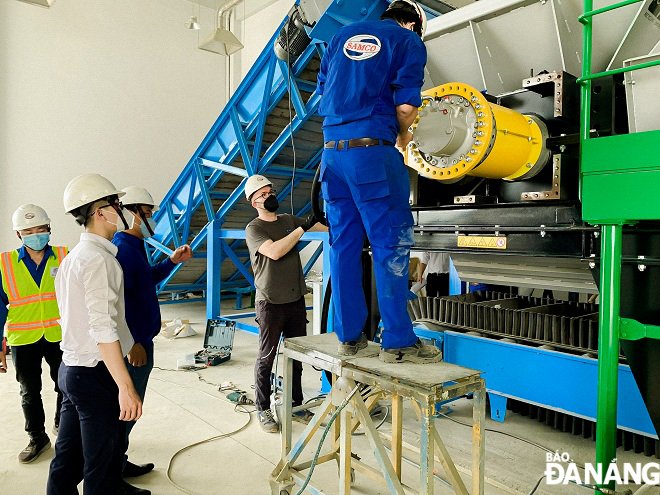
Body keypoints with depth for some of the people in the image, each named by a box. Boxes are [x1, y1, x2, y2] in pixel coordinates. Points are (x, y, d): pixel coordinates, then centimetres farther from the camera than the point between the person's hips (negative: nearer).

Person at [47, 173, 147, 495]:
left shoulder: (72, 257, 12)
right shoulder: (98, 258, -18)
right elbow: (102, 327, -25)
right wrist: (125, 387, -24)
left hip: (70, 368, 9)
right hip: (96, 372, -9)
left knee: (68, 455, 19)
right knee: (101, 462, 4)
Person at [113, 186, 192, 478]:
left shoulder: (132, 245, 12)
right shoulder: (123, 248, -21)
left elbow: (146, 279, 25)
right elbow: (117, 299, -27)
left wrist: (172, 261, 15)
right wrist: (132, 343, -25)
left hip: (139, 339, 11)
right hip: (133, 344, -11)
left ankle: (119, 462, 37)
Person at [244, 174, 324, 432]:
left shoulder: (289, 220, 10)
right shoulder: (253, 228, -6)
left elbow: (324, 226, 10)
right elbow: (275, 251, -22)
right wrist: (303, 228, -19)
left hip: (296, 300, 5)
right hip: (270, 303, -5)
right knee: (266, 357, 3)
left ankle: (296, 403, 27)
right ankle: (263, 409, 16)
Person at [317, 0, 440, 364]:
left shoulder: (343, 35, 22)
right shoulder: (408, 41, 7)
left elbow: (323, 89, 21)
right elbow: (405, 105, -4)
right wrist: (403, 136, 14)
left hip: (333, 149, 6)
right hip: (373, 150, -5)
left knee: (344, 243, 8)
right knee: (391, 242, -2)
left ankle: (349, 336, 14)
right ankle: (397, 342, -1)